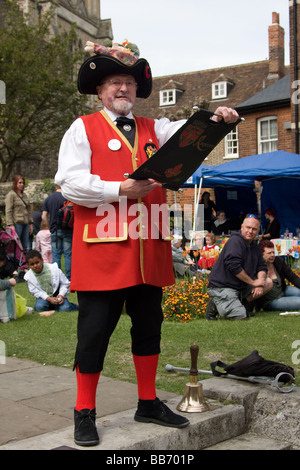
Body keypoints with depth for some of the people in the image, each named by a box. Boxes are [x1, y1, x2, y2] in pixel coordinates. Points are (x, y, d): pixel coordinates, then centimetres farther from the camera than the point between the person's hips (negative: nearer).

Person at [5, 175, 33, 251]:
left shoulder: (24, 195, 17)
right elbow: (8, 211, -9)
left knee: (25, 246, 7)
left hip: (25, 224, 7)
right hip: (16, 224, -7)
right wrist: (11, 225, -16)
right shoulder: (11, 195, -4)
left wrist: (30, 223, 17)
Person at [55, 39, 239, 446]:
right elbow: (69, 182, -7)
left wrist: (220, 119, -17)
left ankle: (148, 403, 27)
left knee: (149, 326, 12)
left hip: (148, 250, 5)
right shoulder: (83, 129, 5)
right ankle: (85, 413, 14)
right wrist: (119, 190, -18)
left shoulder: (153, 129, 19)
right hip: (101, 249, -5)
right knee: (95, 330, 0)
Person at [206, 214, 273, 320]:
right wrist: (253, 282, -18)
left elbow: (262, 267, 12)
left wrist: (260, 282, -11)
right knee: (240, 316, -22)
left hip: (241, 286, 9)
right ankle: (216, 305, 2)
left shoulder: (255, 246, 13)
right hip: (221, 287, -9)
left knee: (268, 283, 2)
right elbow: (233, 266, -25)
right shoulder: (235, 241, -15)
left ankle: (243, 303, 6)